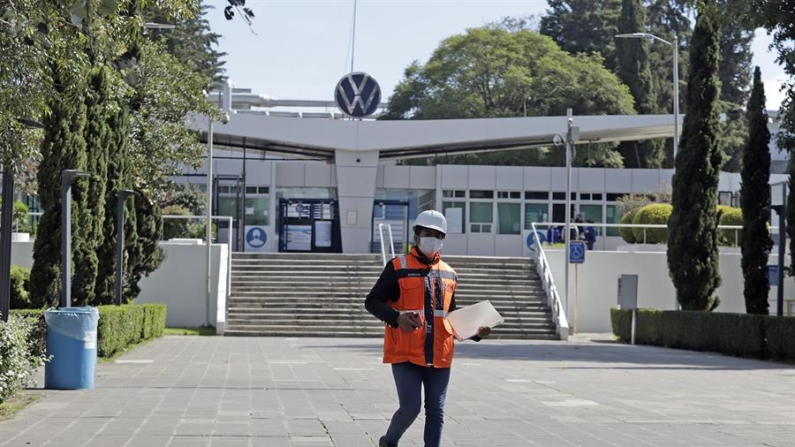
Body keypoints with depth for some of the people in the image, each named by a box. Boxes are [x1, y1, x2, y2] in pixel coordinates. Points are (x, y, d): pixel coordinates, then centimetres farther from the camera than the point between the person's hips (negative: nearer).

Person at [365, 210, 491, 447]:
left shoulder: (449, 274, 14)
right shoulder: (398, 267, -3)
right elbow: (372, 301, -6)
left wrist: (474, 332, 7)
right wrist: (397, 318, -24)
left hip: (439, 356, 5)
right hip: (406, 354, -5)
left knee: (436, 412, 5)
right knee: (410, 408, -8)